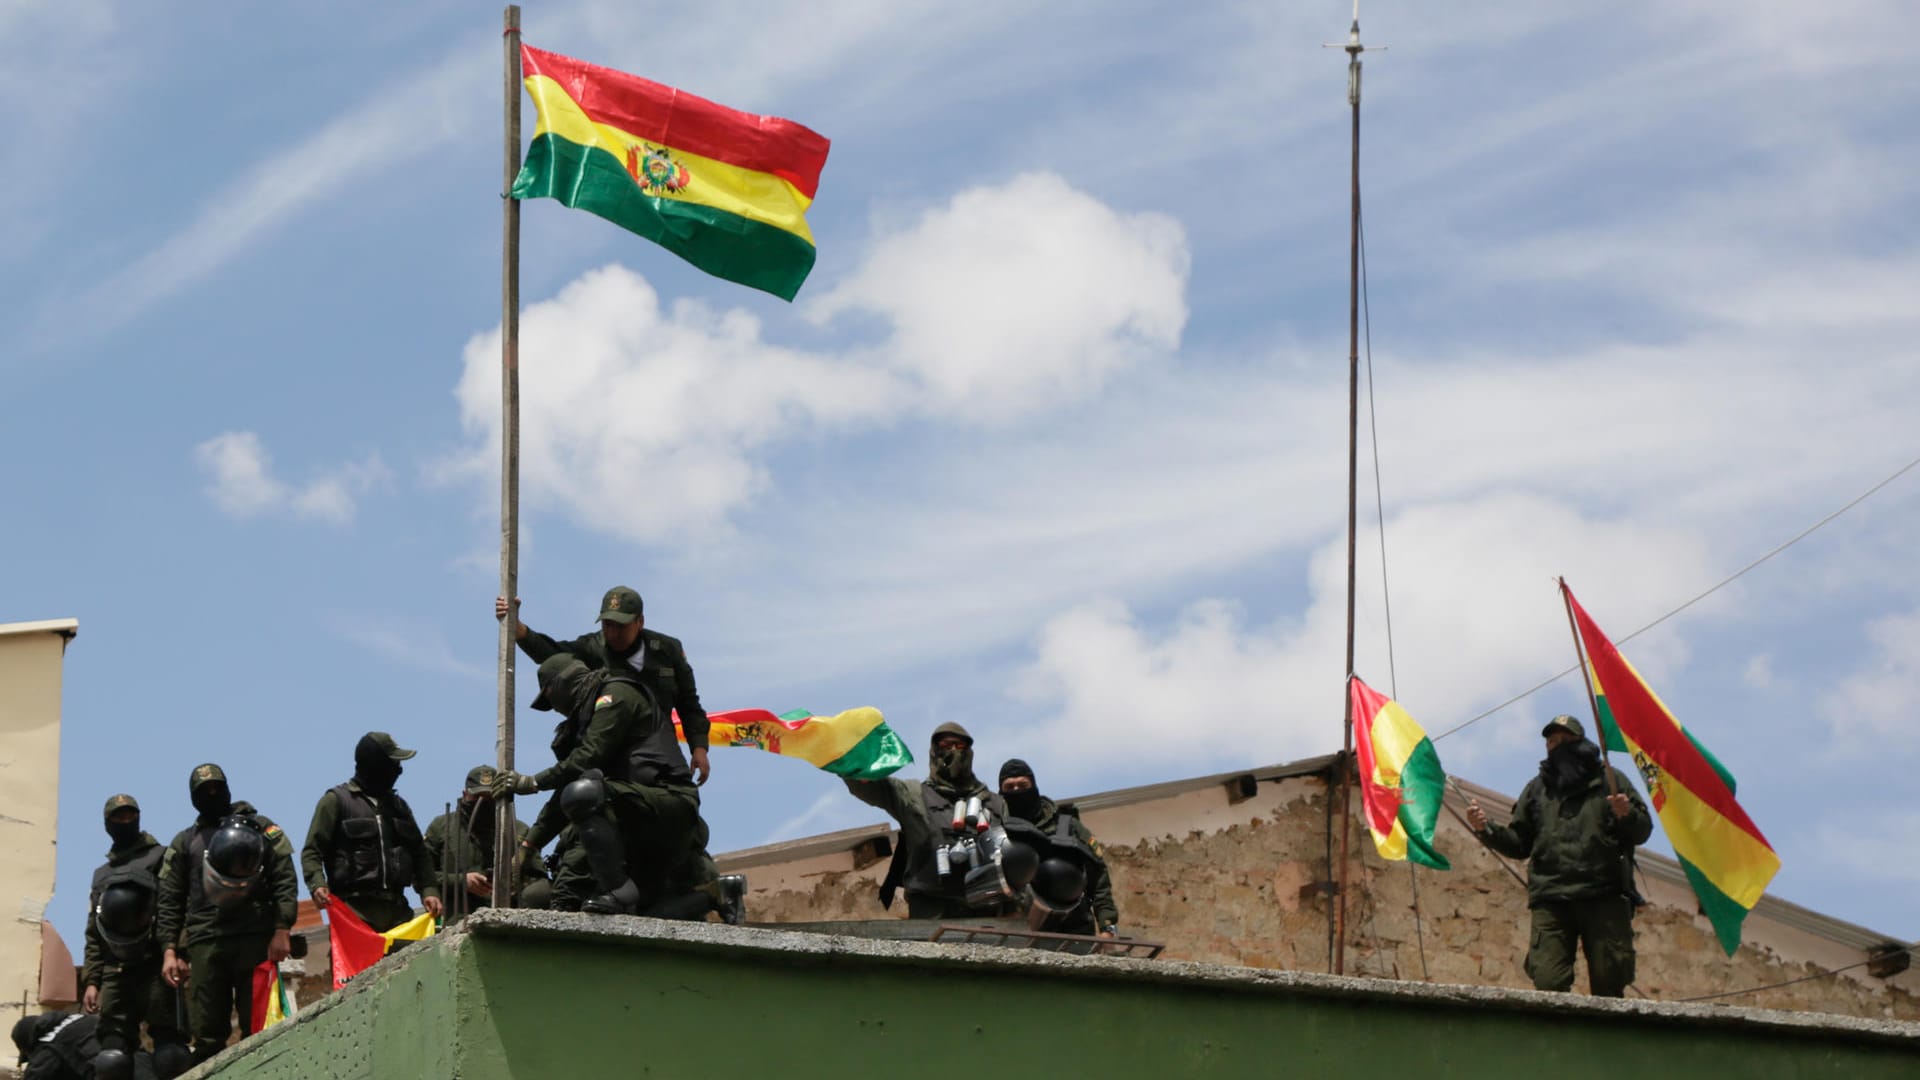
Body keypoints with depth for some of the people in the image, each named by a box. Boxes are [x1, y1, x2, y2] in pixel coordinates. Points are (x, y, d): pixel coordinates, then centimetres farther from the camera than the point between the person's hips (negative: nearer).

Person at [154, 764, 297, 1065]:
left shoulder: (260, 828, 15)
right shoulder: (184, 843, 21)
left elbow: (285, 880, 5)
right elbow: (170, 902, 15)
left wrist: (282, 930, -8)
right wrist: (169, 951, 3)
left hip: (256, 939, -2)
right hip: (205, 944, 2)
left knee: (258, 1029, -8)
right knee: (206, 1037, -5)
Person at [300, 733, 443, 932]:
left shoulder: (397, 805, 23)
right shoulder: (336, 801, 5)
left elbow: (418, 852, 24)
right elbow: (312, 852, 1)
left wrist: (428, 890, 7)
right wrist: (317, 885, -18)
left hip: (396, 909, 6)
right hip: (355, 909, -6)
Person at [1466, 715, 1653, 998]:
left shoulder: (1609, 780, 17)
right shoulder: (1536, 790, 26)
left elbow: (1643, 831, 12)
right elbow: (1519, 844, 23)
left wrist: (1627, 815, -10)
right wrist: (1486, 830, 6)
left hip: (1604, 899, -2)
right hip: (1551, 900, 2)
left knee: (1608, 985, -8)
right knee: (1548, 983, -14)